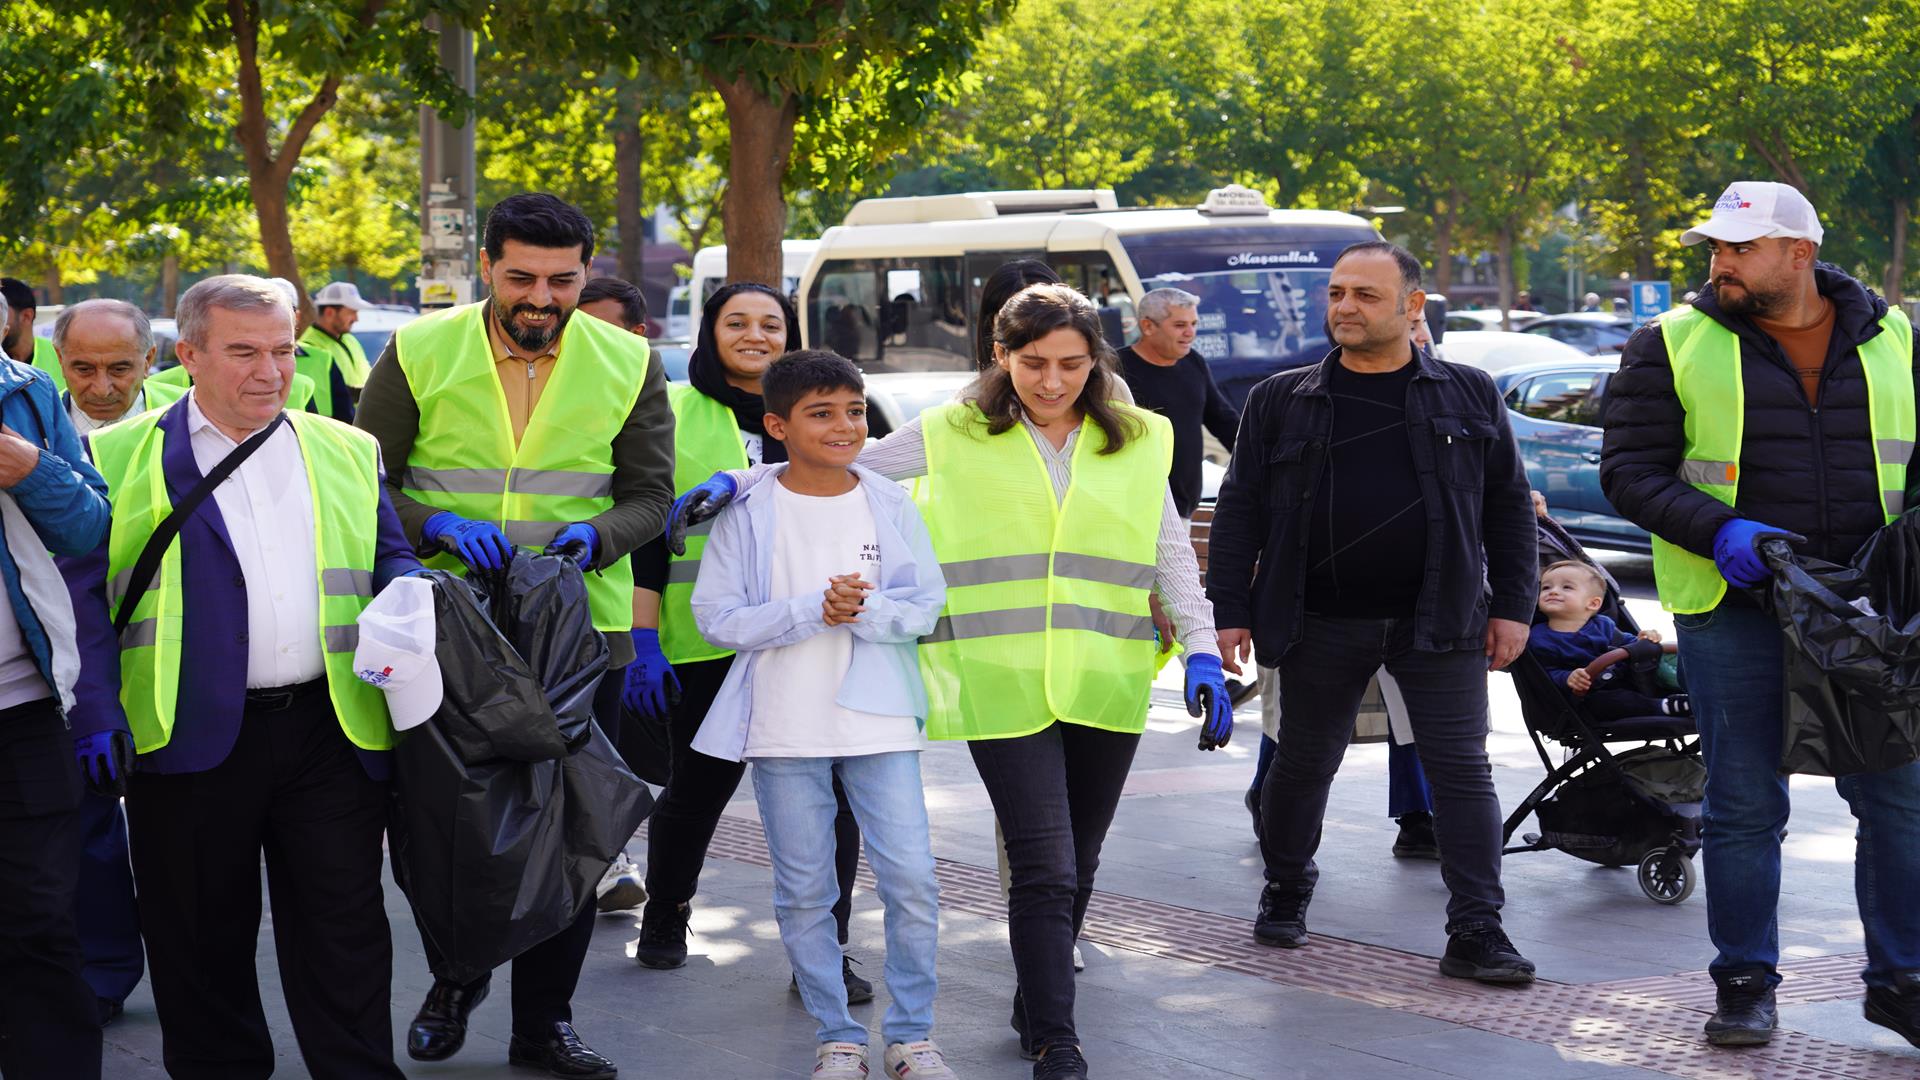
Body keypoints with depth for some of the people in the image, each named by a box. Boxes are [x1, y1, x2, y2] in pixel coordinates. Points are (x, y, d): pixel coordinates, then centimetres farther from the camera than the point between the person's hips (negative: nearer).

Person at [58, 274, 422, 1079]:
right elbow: (83, 597, 0)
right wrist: (98, 719, -11)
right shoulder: (118, 459, 3)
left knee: (345, 933, 5)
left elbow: (391, 560, 17)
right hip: (191, 740, -2)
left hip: (331, 732, 2)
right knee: (201, 937, 9)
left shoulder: (348, 453, 13)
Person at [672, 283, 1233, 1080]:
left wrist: (1202, 653, 2)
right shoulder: (956, 437, 3)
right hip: (1004, 686, -3)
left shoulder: (1137, 442, 9)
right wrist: (737, 483, -4)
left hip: (1106, 687, 3)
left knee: (1076, 865, 12)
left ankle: (1036, 1008, 31)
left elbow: (1173, 555, 12)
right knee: (1044, 869, -9)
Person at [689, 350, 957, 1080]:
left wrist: (864, 609, -20)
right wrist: (812, 610, -18)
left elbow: (925, 607, -1)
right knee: (803, 892, 6)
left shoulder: (889, 506, 1)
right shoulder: (747, 513, -4)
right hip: (784, 729, -1)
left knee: (911, 880, -2)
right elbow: (716, 617, -8)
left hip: (878, 722, 1)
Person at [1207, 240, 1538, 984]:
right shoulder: (1281, 401, 5)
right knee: (1303, 763, 12)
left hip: (1437, 621, 0)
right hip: (1320, 623, 1)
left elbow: (1508, 506, 9)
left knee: (1461, 770, -4)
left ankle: (1476, 932, 0)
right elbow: (1239, 510, 6)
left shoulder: (1468, 396, 6)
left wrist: (1512, 606, 2)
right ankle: (1285, 893, 35)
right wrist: (1230, 610, -1)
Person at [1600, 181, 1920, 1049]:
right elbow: (1628, 470, -2)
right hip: (1733, 608, -2)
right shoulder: (1674, 345, 0)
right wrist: (1716, 531, -17)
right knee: (1744, 805, 4)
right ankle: (1745, 984, 17)